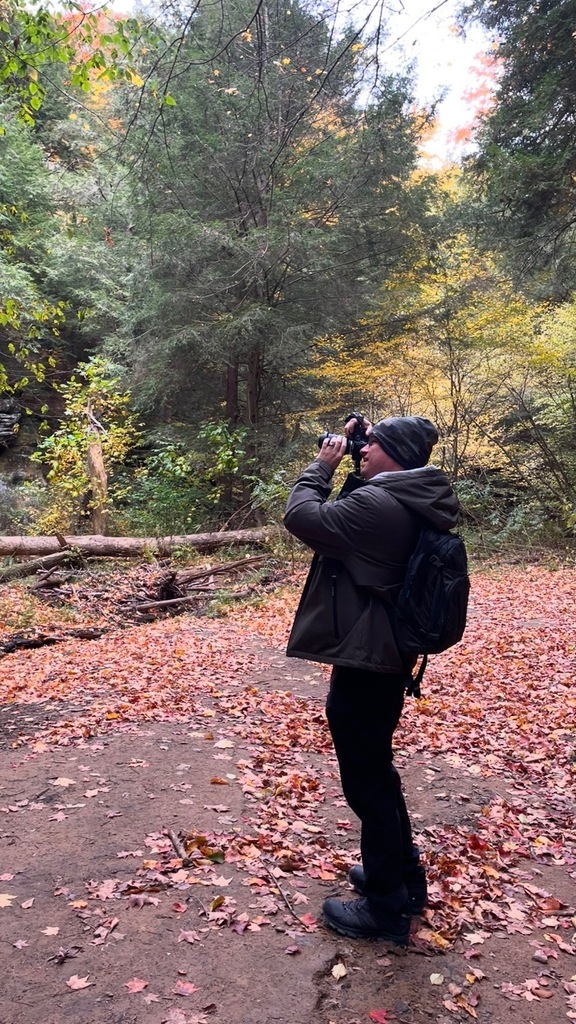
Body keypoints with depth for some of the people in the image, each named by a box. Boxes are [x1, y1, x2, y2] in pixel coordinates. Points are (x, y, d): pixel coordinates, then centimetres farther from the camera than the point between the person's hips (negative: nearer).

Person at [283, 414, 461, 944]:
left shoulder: (378, 505, -24)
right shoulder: (408, 504, 6)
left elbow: (302, 517, -18)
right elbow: (347, 515, 19)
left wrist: (322, 464, -5)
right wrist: (350, 467, 8)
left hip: (363, 662, -10)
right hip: (387, 656, 10)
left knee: (367, 781, 5)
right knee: (376, 771, 24)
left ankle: (386, 907, 22)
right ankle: (405, 876, 40)